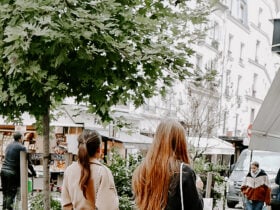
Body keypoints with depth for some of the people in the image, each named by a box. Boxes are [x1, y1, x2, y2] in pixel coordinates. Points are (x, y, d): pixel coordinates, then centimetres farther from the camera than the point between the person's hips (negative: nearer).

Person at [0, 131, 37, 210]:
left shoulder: (9, 145, 14)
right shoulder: (21, 147, -7)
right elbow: (27, 161, -5)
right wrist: (33, 172, 8)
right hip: (12, 172, -6)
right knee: (11, 194, -1)